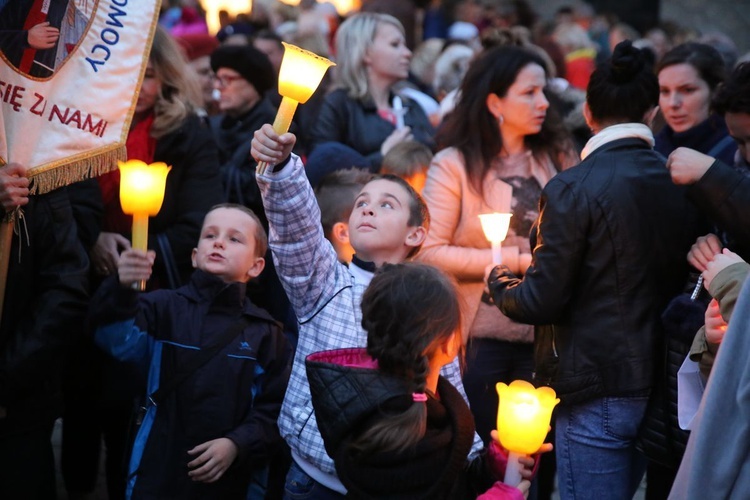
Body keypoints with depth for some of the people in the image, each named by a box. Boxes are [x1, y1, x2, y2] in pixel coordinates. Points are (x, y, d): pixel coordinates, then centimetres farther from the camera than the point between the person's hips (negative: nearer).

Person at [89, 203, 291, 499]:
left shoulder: (264, 333, 1)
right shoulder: (165, 307, -2)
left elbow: (275, 409, -1)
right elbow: (121, 341, -20)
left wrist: (238, 445, -16)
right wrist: (122, 289, -38)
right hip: (157, 475, -1)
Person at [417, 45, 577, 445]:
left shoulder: (557, 157, 10)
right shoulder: (455, 164, -3)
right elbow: (430, 252, -13)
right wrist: (517, 260, -12)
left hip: (543, 335, 4)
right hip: (480, 337, -3)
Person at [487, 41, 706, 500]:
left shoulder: (573, 189, -14)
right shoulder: (684, 186, 1)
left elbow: (542, 302, -14)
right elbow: (688, 285, 11)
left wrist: (500, 287, 8)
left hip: (595, 393, -6)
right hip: (662, 388, 6)